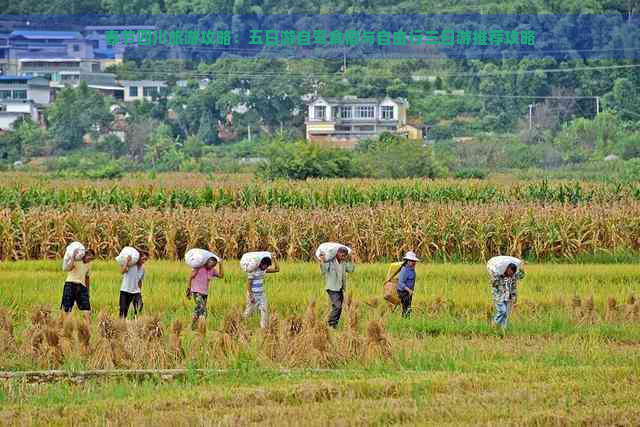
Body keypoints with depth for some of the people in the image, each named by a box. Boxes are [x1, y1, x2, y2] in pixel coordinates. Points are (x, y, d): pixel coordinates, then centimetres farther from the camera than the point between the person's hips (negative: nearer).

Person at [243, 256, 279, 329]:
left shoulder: (264, 270, 3)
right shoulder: (253, 271, -18)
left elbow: (277, 269, 9)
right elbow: (248, 284, -18)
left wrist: (274, 259, -2)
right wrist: (251, 297, -21)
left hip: (261, 295, 6)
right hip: (253, 295, -6)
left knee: (264, 311, -2)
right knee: (249, 312, 2)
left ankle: (264, 327, 0)